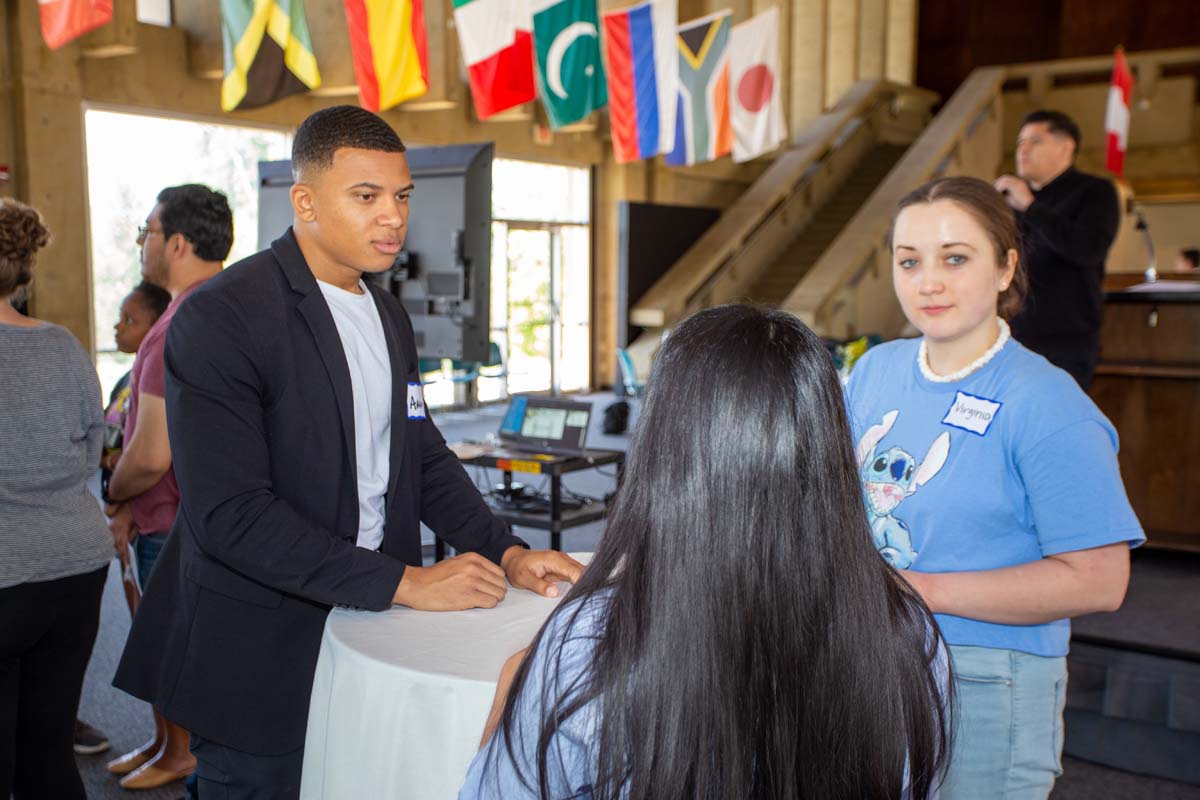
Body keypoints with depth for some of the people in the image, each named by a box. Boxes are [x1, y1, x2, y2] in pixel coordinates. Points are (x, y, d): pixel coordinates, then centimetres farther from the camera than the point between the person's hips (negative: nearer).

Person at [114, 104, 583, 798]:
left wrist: (507, 552, 0)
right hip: (262, 664, -6)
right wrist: (407, 583, -22)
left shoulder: (390, 316, 10)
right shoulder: (222, 318, -16)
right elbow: (230, 513, -22)